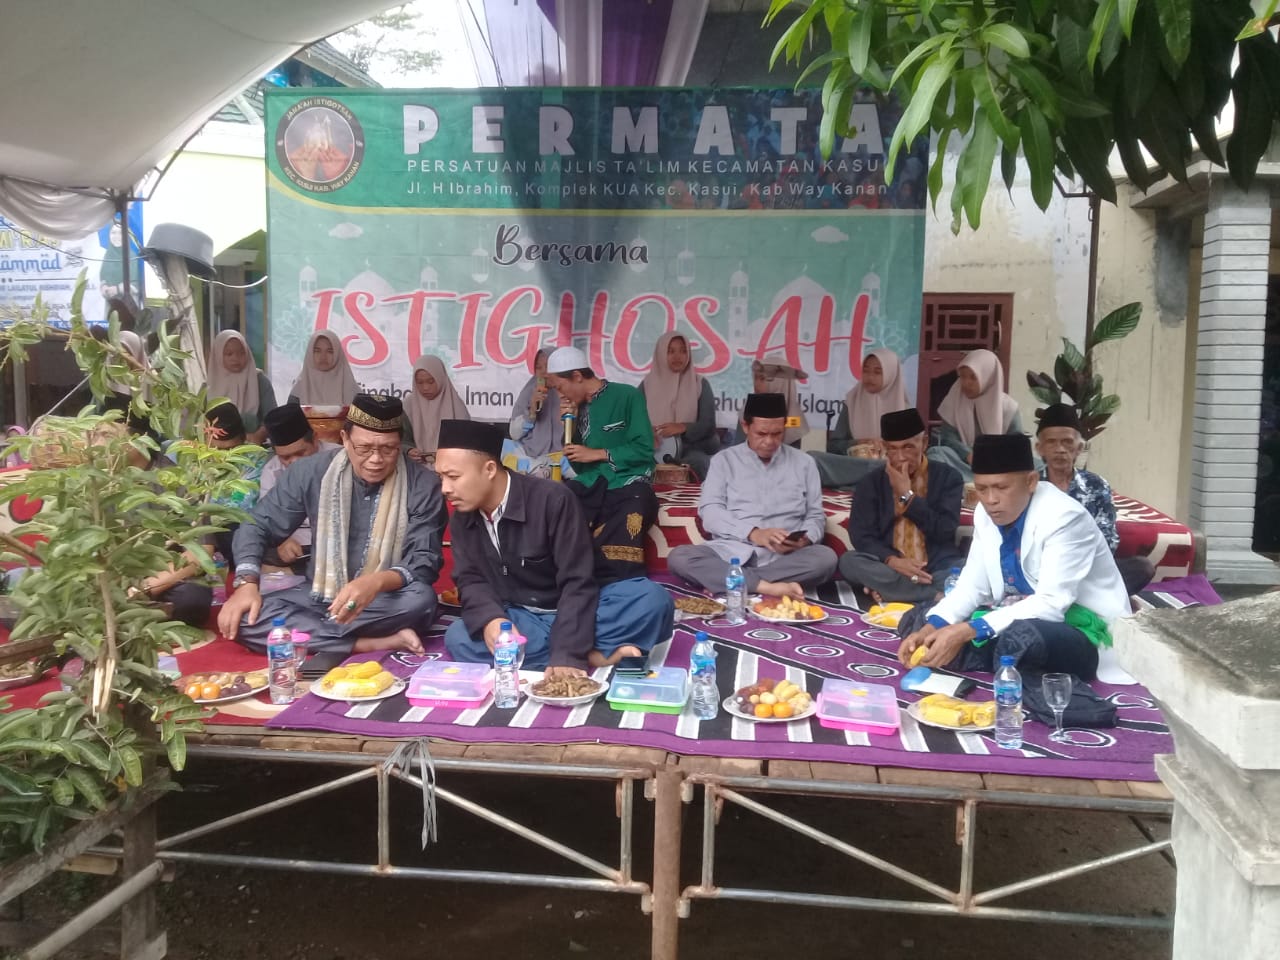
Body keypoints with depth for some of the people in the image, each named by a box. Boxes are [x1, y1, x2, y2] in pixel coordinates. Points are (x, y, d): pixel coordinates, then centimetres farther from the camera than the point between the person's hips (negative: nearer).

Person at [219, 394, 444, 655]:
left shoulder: (423, 486, -12)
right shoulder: (311, 473, -5)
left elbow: (425, 562, -17)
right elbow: (258, 526, 2)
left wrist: (377, 582, -38)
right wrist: (247, 583, -18)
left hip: (386, 601, -2)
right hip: (318, 596, 3)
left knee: (421, 599, -35)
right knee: (244, 619, -24)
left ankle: (307, 632, -21)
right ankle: (376, 644, -28)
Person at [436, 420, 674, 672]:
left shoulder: (551, 499, -18)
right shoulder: (461, 518, -2)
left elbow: (577, 582, -21)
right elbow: (470, 580, -2)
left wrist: (566, 654, -32)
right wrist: (490, 620, -26)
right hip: (520, 621, 4)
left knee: (651, 598, -29)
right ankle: (592, 654, -30)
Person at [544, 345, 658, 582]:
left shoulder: (626, 396, 2)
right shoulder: (578, 407, 19)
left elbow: (644, 450, -5)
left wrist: (597, 454, -5)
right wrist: (570, 425, 8)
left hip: (627, 485, -6)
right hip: (589, 485, 6)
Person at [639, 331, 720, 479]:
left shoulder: (700, 384, 7)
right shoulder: (648, 384, 9)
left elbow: (708, 426, 1)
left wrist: (683, 428, -17)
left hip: (691, 449, 0)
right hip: (657, 450, 0)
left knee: (699, 463, -35)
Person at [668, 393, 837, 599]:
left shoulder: (803, 462, 15)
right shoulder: (724, 460, 11)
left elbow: (816, 515, 14)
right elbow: (709, 511, -1)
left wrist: (804, 539, -11)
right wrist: (753, 533, -18)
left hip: (786, 557, 1)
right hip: (731, 553, -1)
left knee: (825, 557, -31)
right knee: (679, 557, -28)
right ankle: (769, 587, -36)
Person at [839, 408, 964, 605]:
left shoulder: (947, 477, 5)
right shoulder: (872, 482, 8)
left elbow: (945, 531, -7)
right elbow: (861, 535, -2)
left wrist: (907, 495, -10)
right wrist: (890, 559, -21)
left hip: (938, 569, -1)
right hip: (890, 568, 2)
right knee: (849, 562, -28)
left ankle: (889, 590, -29)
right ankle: (936, 595, -31)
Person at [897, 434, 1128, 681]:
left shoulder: (1063, 518, -22)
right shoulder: (986, 513, 0)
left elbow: (1052, 604, -28)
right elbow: (972, 585, 5)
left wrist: (967, 631, -34)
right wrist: (930, 628, -14)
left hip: (1080, 630, -7)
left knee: (1022, 636, -40)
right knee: (917, 619, -1)